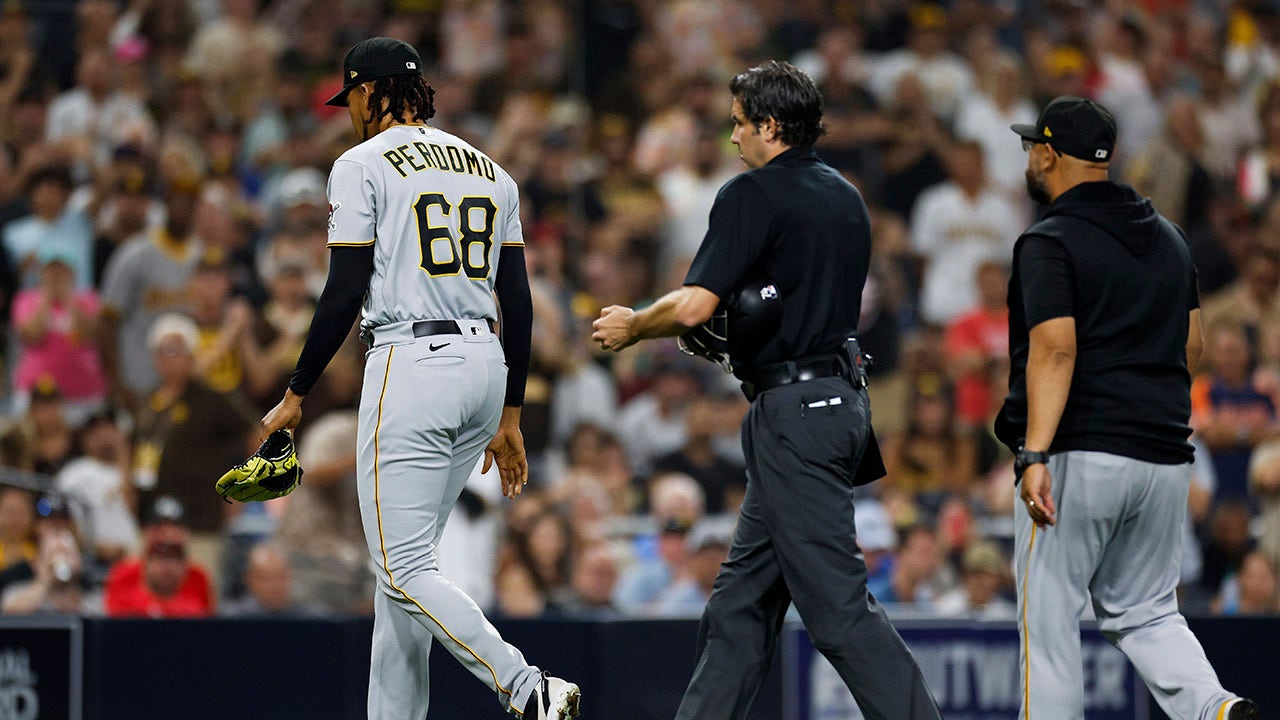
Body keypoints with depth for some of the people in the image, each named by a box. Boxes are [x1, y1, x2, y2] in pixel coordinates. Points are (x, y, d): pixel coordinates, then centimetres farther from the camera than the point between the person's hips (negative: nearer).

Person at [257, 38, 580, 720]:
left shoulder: (363, 165, -4)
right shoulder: (490, 170, 15)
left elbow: (346, 293, -11)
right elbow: (517, 300, 14)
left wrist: (296, 394, -3)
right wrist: (508, 415, 19)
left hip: (411, 364, -8)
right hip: (485, 365, 8)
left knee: (403, 569, -8)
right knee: (405, 561, 13)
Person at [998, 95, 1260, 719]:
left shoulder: (1050, 244, -8)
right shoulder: (1168, 237, 15)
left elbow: (1056, 348, -20)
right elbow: (1191, 346, 18)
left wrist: (1035, 455, -26)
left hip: (1081, 454, -7)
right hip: (1166, 457, 7)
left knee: (1048, 615, 0)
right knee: (1142, 611, 15)